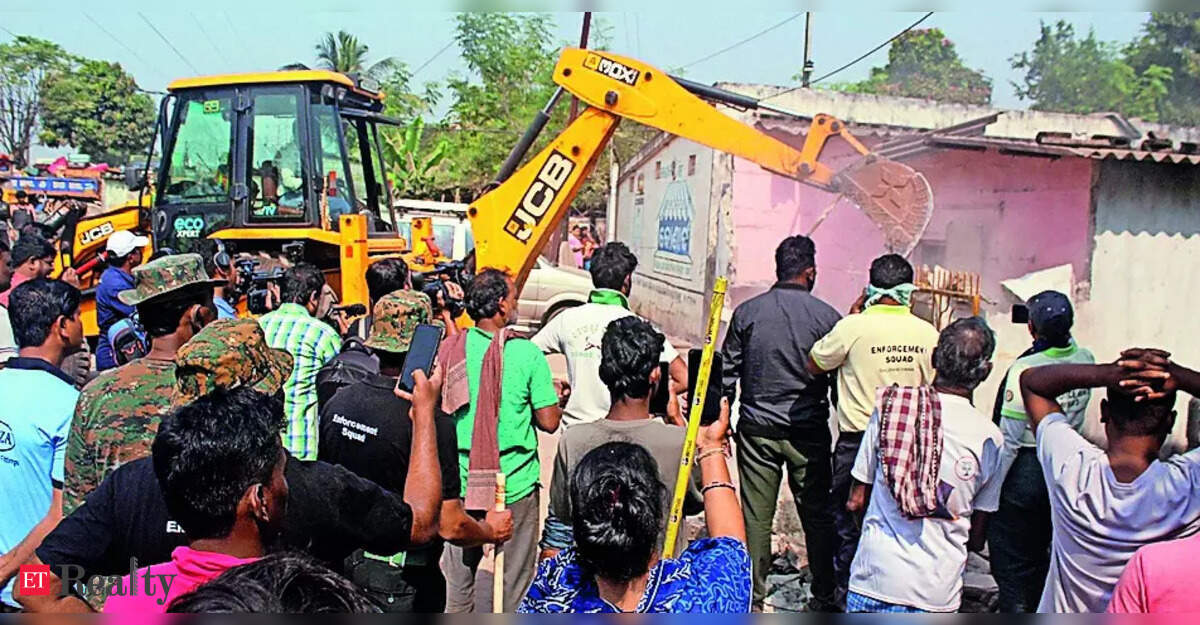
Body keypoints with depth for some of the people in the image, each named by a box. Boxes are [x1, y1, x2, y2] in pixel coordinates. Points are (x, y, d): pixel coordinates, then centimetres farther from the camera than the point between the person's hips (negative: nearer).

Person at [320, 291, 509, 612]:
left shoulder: (337, 403, -4)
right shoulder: (431, 422, -23)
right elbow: (450, 526, -20)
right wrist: (491, 531, 0)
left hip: (342, 561, 6)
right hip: (402, 583, -6)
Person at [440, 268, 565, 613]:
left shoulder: (450, 350, -4)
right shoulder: (527, 354, -13)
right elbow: (548, 422, -11)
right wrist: (557, 400, 9)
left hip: (462, 481, 3)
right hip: (515, 485, -3)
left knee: (459, 573, 18)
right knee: (514, 574, 13)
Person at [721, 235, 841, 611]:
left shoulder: (747, 312, -1)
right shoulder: (826, 316, -6)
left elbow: (727, 373, 3)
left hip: (757, 429, 1)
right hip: (809, 431, -1)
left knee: (756, 516, 7)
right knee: (817, 515, 12)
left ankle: (753, 597, 16)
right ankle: (824, 597, 22)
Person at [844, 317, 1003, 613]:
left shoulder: (888, 407, -4)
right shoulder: (989, 437, -6)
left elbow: (856, 501, 2)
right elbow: (977, 538, 2)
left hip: (875, 577, 0)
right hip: (937, 590, 0)